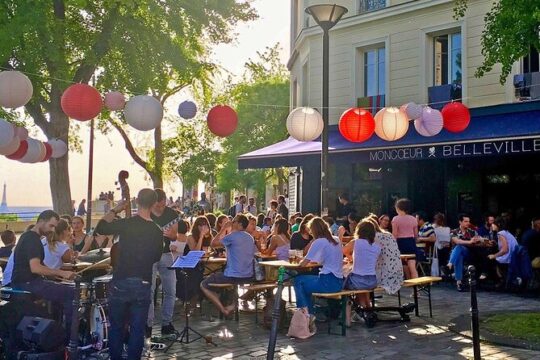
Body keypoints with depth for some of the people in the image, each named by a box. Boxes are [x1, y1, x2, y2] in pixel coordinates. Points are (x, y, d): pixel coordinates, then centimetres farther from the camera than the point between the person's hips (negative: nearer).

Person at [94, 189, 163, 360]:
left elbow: (100, 228, 1)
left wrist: (115, 210, 8)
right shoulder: (157, 231, -1)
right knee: (137, 330, 9)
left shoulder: (127, 223, -12)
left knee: (116, 327, 12)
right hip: (143, 286, 2)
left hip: (121, 283, -2)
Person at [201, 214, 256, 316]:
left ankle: (224, 309, -4)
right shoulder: (250, 238, 8)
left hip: (233, 277, -8)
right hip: (249, 277, 8)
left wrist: (223, 229, 3)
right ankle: (234, 303, 25)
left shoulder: (232, 236, -14)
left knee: (203, 285, 10)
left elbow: (213, 243, -6)